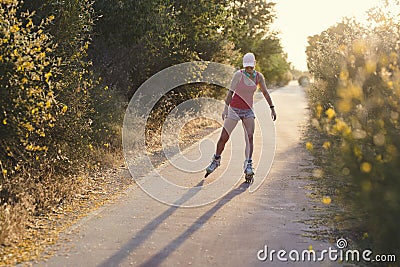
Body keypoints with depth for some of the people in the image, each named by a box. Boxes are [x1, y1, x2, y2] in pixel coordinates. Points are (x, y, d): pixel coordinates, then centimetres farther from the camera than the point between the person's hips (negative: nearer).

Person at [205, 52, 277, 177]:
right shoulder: (238, 74, -10)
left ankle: (248, 165, -15)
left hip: (248, 111, 2)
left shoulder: (259, 76, 1)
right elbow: (230, 92, -10)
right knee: (223, 138, 0)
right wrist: (225, 108, -16)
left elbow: (265, 93, 11)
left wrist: (272, 108, 9)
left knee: (250, 137, -16)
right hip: (234, 109, -2)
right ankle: (216, 160, 22)